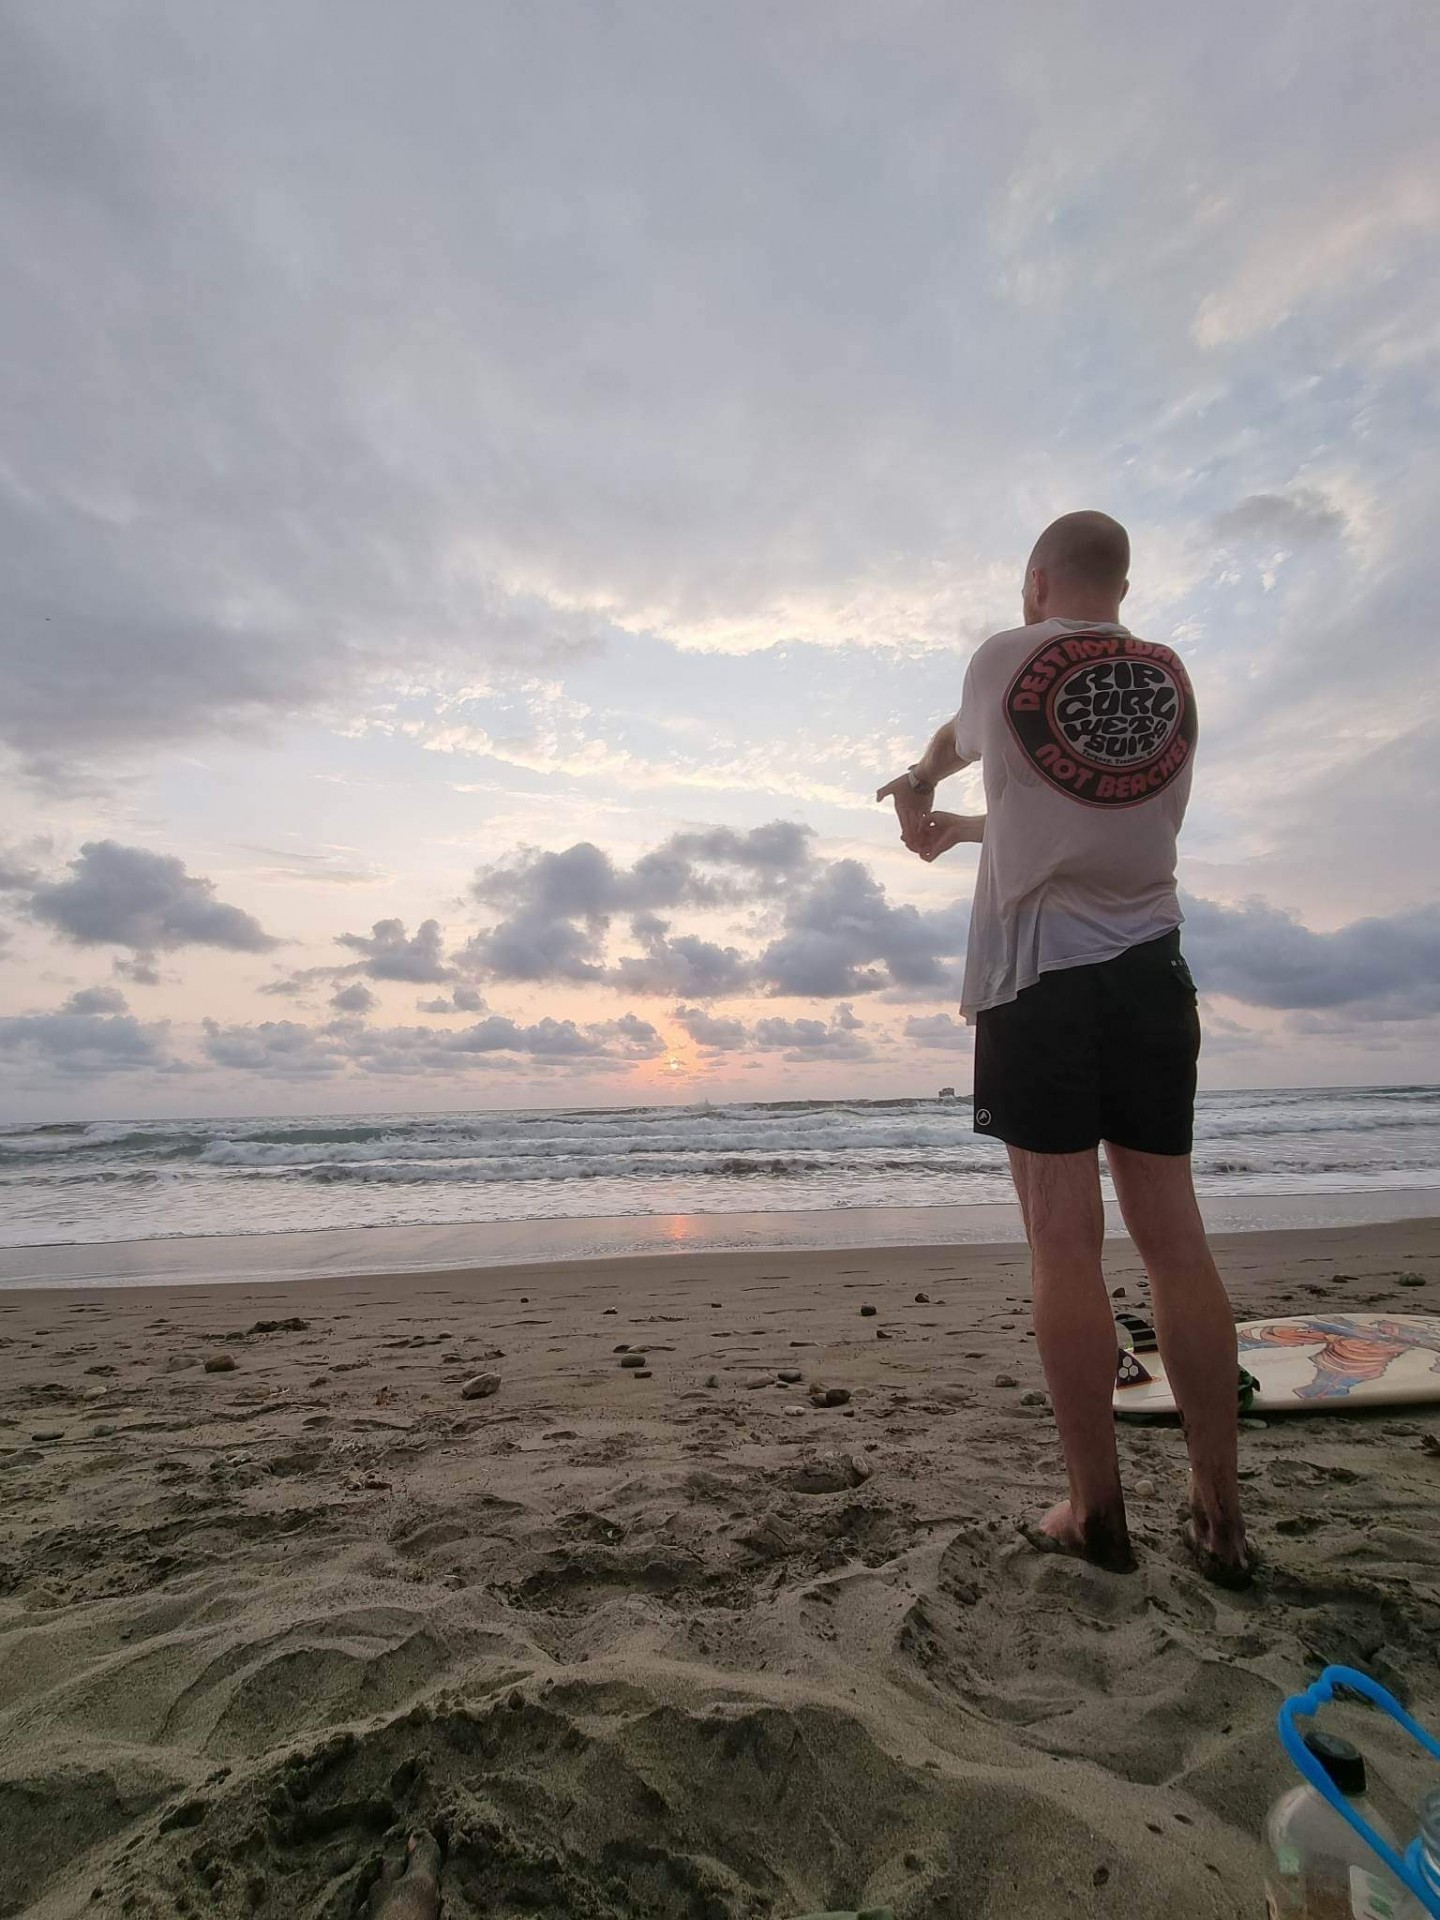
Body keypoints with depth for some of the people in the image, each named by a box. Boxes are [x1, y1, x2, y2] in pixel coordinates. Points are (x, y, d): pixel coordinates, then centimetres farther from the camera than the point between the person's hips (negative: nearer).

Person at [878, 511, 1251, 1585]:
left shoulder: (1003, 661, 3)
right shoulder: (1173, 682, 14)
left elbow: (954, 747, 22)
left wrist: (922, 793, 45)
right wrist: (961, 831, 34)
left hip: (1035, 974, -4)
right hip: (1149, 971, 5)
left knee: (1064, 1248, -1)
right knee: (1175, 1241, 7)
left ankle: (1097, 1510, 9)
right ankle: (1221, 1516, 16)